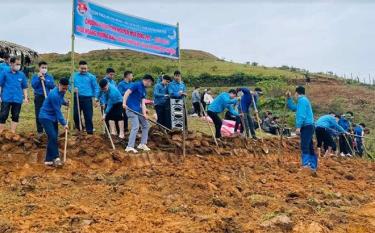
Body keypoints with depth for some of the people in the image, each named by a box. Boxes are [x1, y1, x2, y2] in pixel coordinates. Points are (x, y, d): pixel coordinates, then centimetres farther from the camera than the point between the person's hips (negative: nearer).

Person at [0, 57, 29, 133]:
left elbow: (24, 87, 13)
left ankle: (12, 133, 17)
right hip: (6, 99, -3)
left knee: (15, 116, 8)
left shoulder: (22, 75, 6)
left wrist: (26, 97, 9)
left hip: (17, 99, 3)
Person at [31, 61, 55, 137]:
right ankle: (39, 131, 10)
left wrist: (45, 80, -12)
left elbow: (52, 86, -5)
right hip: (38, 97, 0)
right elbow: (33, 85, -9)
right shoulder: (35, 76, 4)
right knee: (38, 115, 2)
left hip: (48, 97, 1)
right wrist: (38, 78, -14)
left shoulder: (50, 77, 6)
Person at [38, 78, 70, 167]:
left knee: (54, 138, 6)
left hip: (53, 117, 9)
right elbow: (58, 111, -24)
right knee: (53, 137, -20)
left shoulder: (61, 92, 0)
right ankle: (55, 158, -19)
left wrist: (65, 102, 6)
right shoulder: (54, 95, -27)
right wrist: (64, 123, -20)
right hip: (45, 117, -9)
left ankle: (49, 160, 11)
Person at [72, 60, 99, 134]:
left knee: (88, 116, -2)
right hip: (77, 98, 2)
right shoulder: (74, 76, 9)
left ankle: (90, 131, 5)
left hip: (87, 98, -2)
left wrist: (95, 97, -6)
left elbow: (96, 87, 3)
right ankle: (79, 128, 25)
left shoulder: (91, 77, 4)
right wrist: (73, 89, -11)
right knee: (76, 115, 7)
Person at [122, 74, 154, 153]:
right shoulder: (137, 85, -9)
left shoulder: (144, 90, 16)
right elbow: (127, 92, -18)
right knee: (136, 126, -18)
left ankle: (142, 144, 21)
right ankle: (129, 147, -16)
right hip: (131, 109, -9)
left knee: (146, 125, 13)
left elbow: (143, 103, 10)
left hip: (138, 110, 9)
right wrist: (124, 103, -29)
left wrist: (144, 114, -3)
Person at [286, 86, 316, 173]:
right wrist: (289, 98, 25)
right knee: (309, 147, 12)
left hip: (306, 126, -11)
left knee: (304, 147, -19)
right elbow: (293, 108, 33)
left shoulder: (302, 100, -9)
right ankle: (313, 166, 15)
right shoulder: (303, 100, 23)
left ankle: (306, 165, -28)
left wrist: (298, 126, -24)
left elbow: (301, 115, -19)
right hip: (308, 126, 11)